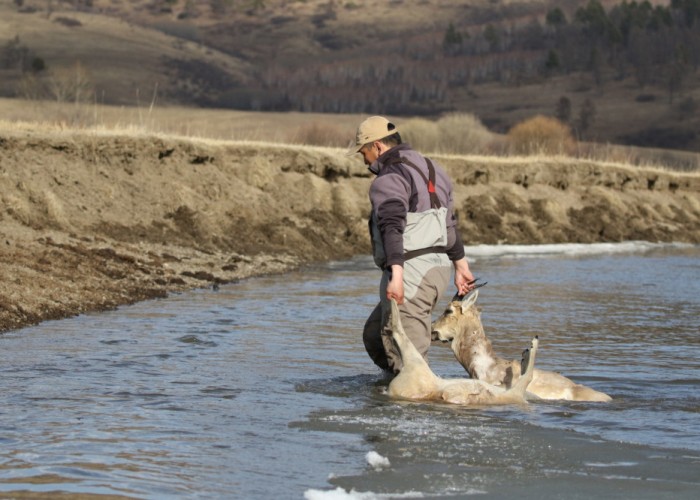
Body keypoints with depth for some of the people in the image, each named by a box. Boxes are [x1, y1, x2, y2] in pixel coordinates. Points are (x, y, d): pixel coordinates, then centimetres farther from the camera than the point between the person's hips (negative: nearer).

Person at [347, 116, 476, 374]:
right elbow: (449, 223, 25)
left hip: (411, 269, -10)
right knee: (374, 336, 20)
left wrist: (396, 274, -33)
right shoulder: (430, 168, 19)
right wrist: (461, 266, 30)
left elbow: (393, 227, -24)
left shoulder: (389, 179, -11)